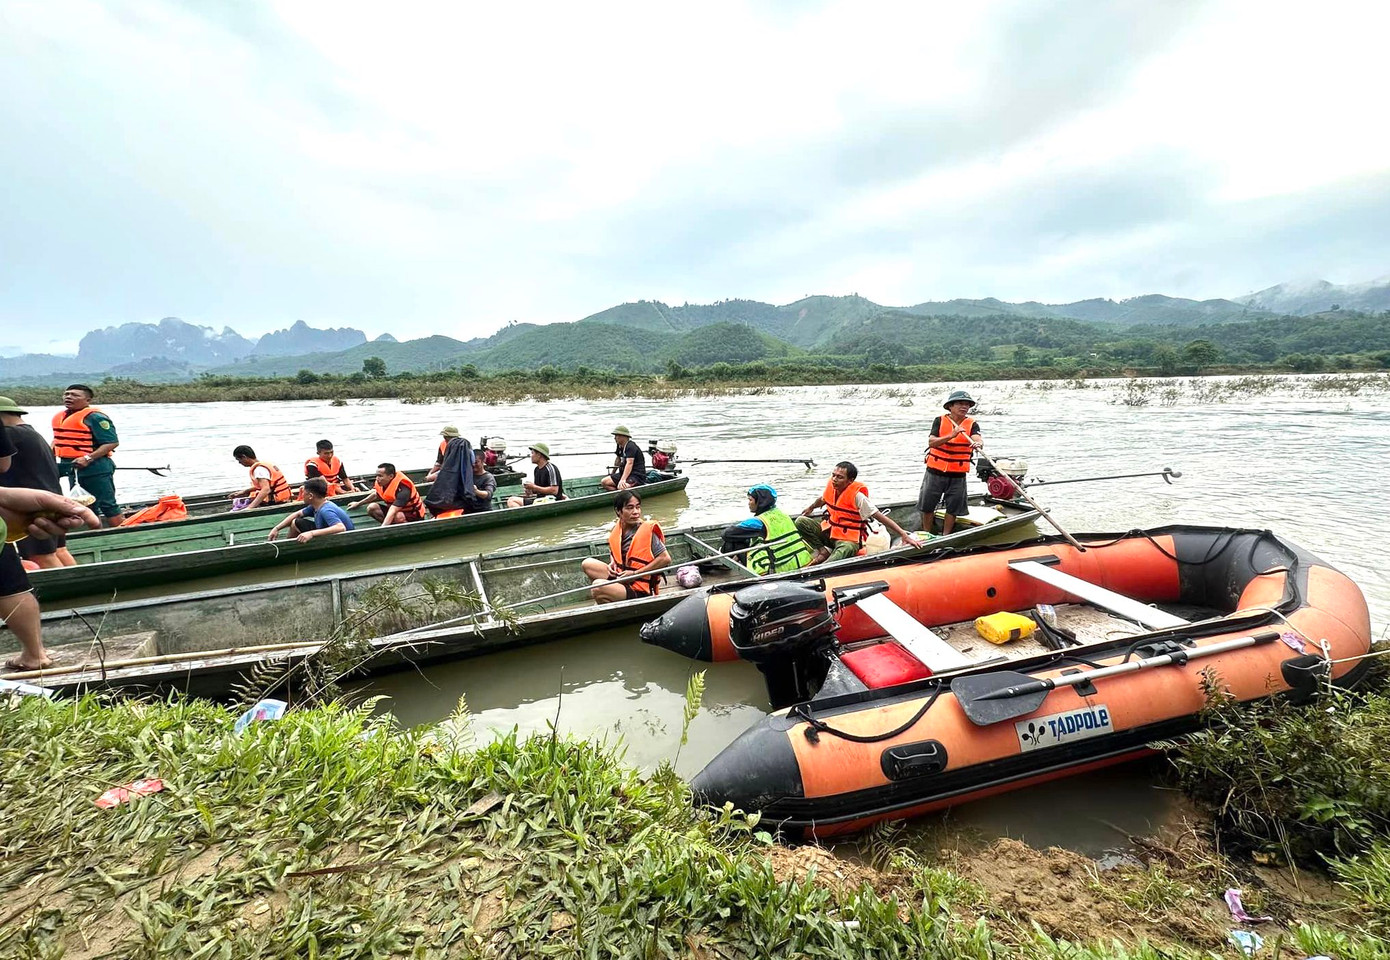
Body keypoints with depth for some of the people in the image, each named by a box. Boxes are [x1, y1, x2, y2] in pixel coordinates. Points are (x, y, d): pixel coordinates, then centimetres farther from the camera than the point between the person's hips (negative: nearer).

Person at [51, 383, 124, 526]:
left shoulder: (95, 417, -15)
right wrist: (51, 452, 8)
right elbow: (58, 439, 27)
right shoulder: (59, 417, 13)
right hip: (72, 468, 9)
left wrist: (88, 458, -25)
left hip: (95, 468, -9)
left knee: (107, 504, -5)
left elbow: (112, 442, -20)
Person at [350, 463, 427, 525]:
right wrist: (359, 503, 27)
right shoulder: (382, 482, -8)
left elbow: (392, 511, -41)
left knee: (398, 516, -39)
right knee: (372, 507, -6)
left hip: (414, 515, -8)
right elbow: (376, 495, 19)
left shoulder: (402, 488, -32)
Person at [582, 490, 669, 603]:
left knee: (597, 588, -27)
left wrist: (635, 573, -16)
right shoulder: (617, 529, 3)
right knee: (588, 563, 0)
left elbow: (665, 559, -19)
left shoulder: (647, 531, -16)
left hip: (640, 590, -7)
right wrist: (612, 564, 1)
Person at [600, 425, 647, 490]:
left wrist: (623, 480, -42)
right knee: (604, 482, -4)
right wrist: (612, 474, 35)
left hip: (637, 476, -10)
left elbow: (629, 463, -31)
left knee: (621, 487, -39)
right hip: (625, 474, 10)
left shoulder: (631, 446, -19)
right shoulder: (620, 447, 10)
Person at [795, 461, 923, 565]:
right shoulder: (831, 486, -4)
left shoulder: (857, 496, -21)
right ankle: (823, 551, -8)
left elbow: (881, 517, -22)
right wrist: (810, 508, 40)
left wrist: (904, 535, -27)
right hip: (830, 531, 7)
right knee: (801, 522, -8)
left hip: (849, 540, -7)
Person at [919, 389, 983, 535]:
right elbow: (931, 442, -17)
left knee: (953, 508, 7)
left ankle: (945, 536, 23)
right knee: (928, 505, 8)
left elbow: (978, 440, -21)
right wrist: (951, 435, -29)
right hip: (935, 472, 0)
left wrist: (978, 443, -45)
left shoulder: (972, 425, -1)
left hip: (958, 475, 1)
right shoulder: (940, 421, -3)